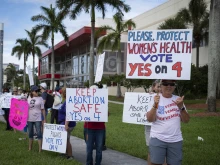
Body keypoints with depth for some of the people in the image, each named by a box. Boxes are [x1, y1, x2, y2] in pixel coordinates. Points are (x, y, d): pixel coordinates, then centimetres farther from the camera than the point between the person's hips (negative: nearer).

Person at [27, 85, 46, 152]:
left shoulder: (40, 98, -3)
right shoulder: (28, 98, 4)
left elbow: (43, 109, -1)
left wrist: (44, 119, -3)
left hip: (37, 119, -3)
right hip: (29, 119, 3)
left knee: (39, 133, -4)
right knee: (30, 133, 13)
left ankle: (40, 148, -1)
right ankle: (30, 147, 25)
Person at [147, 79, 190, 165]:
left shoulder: (178, 99, 5)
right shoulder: (155, 99, -3)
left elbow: (186, 120, 2)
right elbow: (150, 119, -12)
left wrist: (181, 107, -15)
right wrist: (155, 105, -28)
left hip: (176, 140, 3)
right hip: (157, 139, -2)